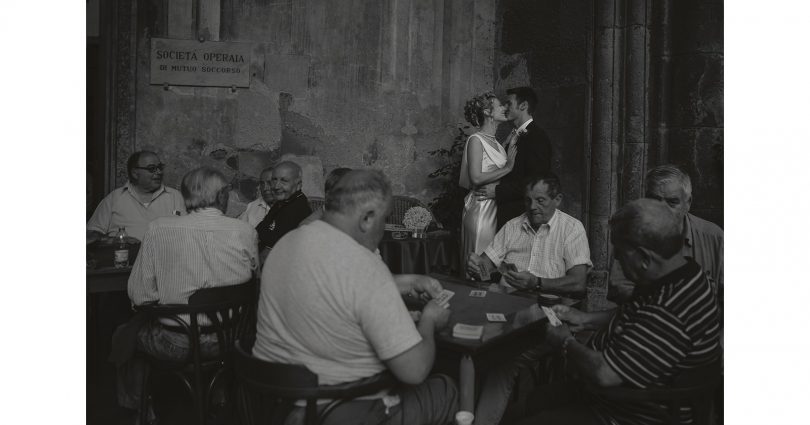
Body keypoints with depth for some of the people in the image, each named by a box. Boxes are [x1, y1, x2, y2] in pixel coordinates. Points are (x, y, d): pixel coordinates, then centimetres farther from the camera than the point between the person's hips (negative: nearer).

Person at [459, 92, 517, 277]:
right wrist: (507, 168, -15)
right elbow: (476, 178, -18)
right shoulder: (476, 140, -8)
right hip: (482, 206, -8)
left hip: (496, 207, 8)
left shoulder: (496, 142, 18)